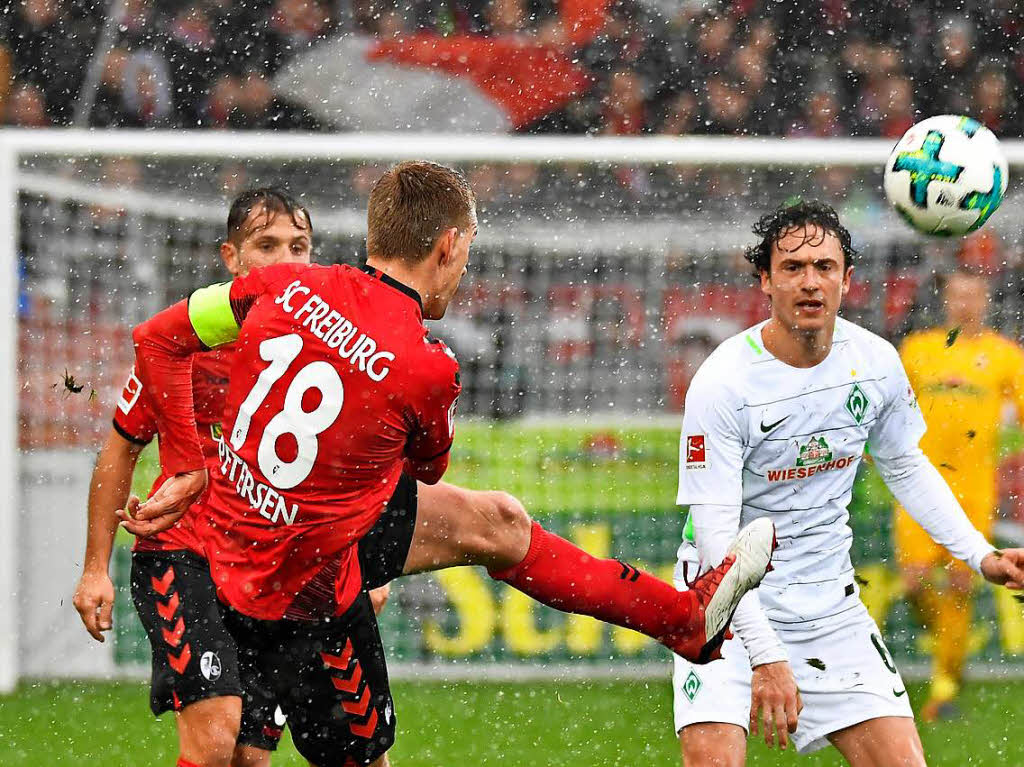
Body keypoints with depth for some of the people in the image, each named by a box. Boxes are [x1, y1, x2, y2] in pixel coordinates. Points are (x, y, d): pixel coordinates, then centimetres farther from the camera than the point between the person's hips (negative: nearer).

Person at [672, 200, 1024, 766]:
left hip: (830, 604, 5)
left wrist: (979, 554, 5)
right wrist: (766, 658, -28)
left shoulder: (877, 363, -3)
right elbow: (717, 533, -21)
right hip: (728, 605, -5)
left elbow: (905, 467, 16)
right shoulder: (720, 384, -19)